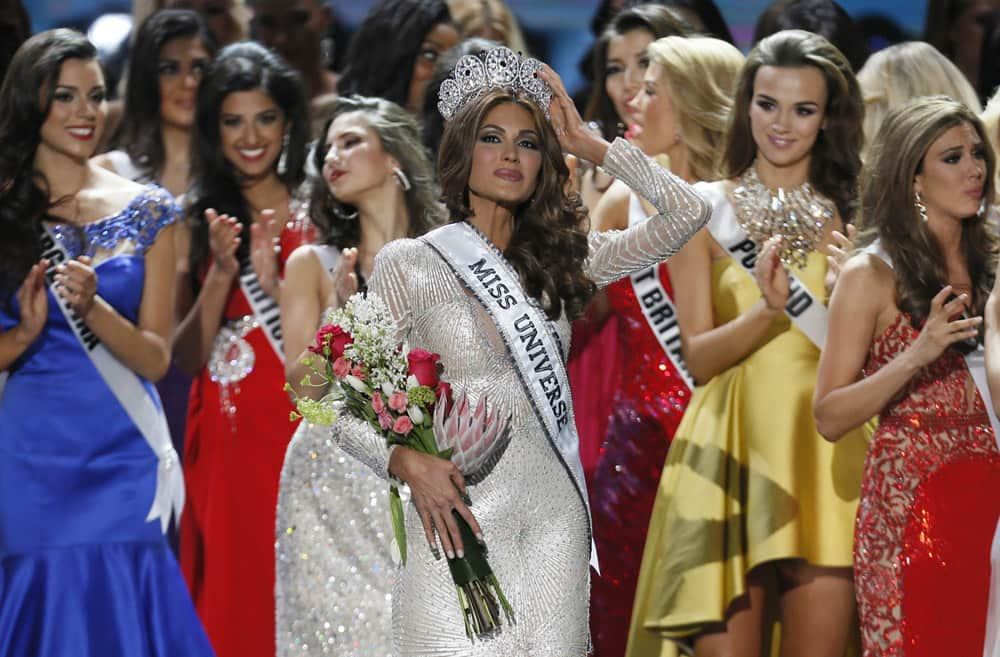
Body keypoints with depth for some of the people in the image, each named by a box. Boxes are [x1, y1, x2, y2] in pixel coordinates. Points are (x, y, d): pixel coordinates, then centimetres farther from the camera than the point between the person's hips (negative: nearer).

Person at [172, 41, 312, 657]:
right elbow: (186, 355, 2)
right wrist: (220, 274, -12)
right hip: (223, 440, 1)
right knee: (229, 606, 1)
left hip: (299, 431, -1)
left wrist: (273, 282, -15)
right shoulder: (197, 221, 8)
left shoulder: (316, 214, 4)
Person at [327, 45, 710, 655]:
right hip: (460, 518, -3)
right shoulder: (408, 263, 0)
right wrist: (408, 462, -18)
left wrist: (588, 143, 6)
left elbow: (686, 212, 5)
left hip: (554, 519, 4)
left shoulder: (559, 259, 11)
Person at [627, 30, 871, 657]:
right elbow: (698, 357, -1)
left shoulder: (852, 217, 12)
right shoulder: (707, 209, 7)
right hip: (734, 447, -1)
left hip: (828, 451, 1)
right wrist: (768, 311, -17)